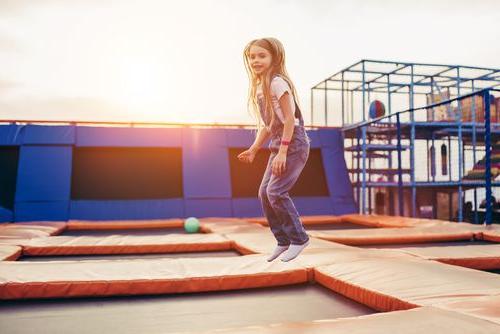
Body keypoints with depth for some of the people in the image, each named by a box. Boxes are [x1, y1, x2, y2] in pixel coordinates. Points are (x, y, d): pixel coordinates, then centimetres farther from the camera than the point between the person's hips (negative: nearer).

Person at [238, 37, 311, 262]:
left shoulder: (278, 83, -13)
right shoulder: (258, 88, 13)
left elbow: (289, 119, -18)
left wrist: (282, 151, -22)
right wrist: (253, 150, 14)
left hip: (293, 143, -9)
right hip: (278, 144, 9)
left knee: (275, 191, -14)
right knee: (264, 192, 6)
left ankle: (299, 238, 1)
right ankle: (283, 241, 17)